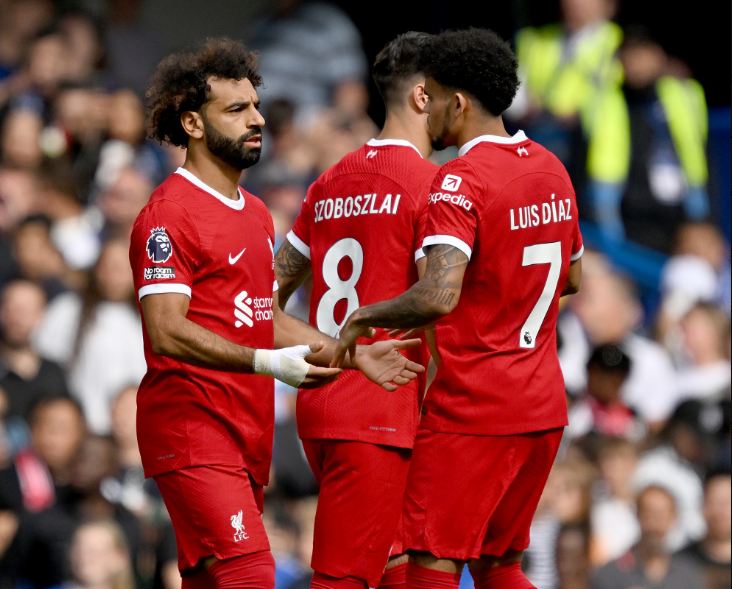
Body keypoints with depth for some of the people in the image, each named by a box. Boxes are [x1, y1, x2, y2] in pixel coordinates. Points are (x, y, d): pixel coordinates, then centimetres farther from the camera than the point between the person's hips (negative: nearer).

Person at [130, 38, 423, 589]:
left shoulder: (256, 213, 20)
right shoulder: (170, 213, -11)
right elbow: (166, 331, -20)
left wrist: (354, 354, 15)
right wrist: (266, 363, -27)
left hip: (249, 435, 9)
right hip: (194, 427, -9)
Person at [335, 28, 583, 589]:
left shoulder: (461, 181, -16)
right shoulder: (551, 169, 10)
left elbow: (439, 296, -29)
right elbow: (572, 277, 24)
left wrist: (362, 317, -15)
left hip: (471, 412, -8)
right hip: (543, 407, 8)